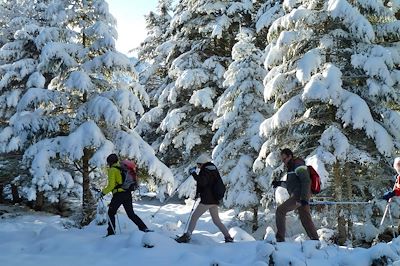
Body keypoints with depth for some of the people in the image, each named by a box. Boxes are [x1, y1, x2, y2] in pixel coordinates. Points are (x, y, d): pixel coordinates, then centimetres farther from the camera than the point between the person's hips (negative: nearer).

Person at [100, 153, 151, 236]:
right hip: (128, 194, 7)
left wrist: (103, 192, -2)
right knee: (131, 214, 11)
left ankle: (111, 232, 5)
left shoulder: (112, 170, -6)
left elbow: (111, 185, -13)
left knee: (111, 213, 8)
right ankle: (144, 228, 0)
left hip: (119, 194, -7)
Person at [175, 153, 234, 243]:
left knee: (194, 217, -2)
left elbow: (202, 182, -26)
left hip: (206, 200, -9)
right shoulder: (214, 169, 17)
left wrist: (194, 173, -19)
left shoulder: (206, 171, -11)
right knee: (216, 220, 16)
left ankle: (187, 236, -4)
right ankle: (228, 237, 12)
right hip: (215, 200, 9)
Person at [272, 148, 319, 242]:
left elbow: (306, 181, -17)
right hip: (298, 196, 10)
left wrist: (303, 198, -24)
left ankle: (280, 238, -16)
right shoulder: (291, 167, 22)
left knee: (280, 210, -13)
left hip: (299, 195, -10)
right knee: (306, 220, 9)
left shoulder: (298, 165, -8)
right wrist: (280, 183, 21)